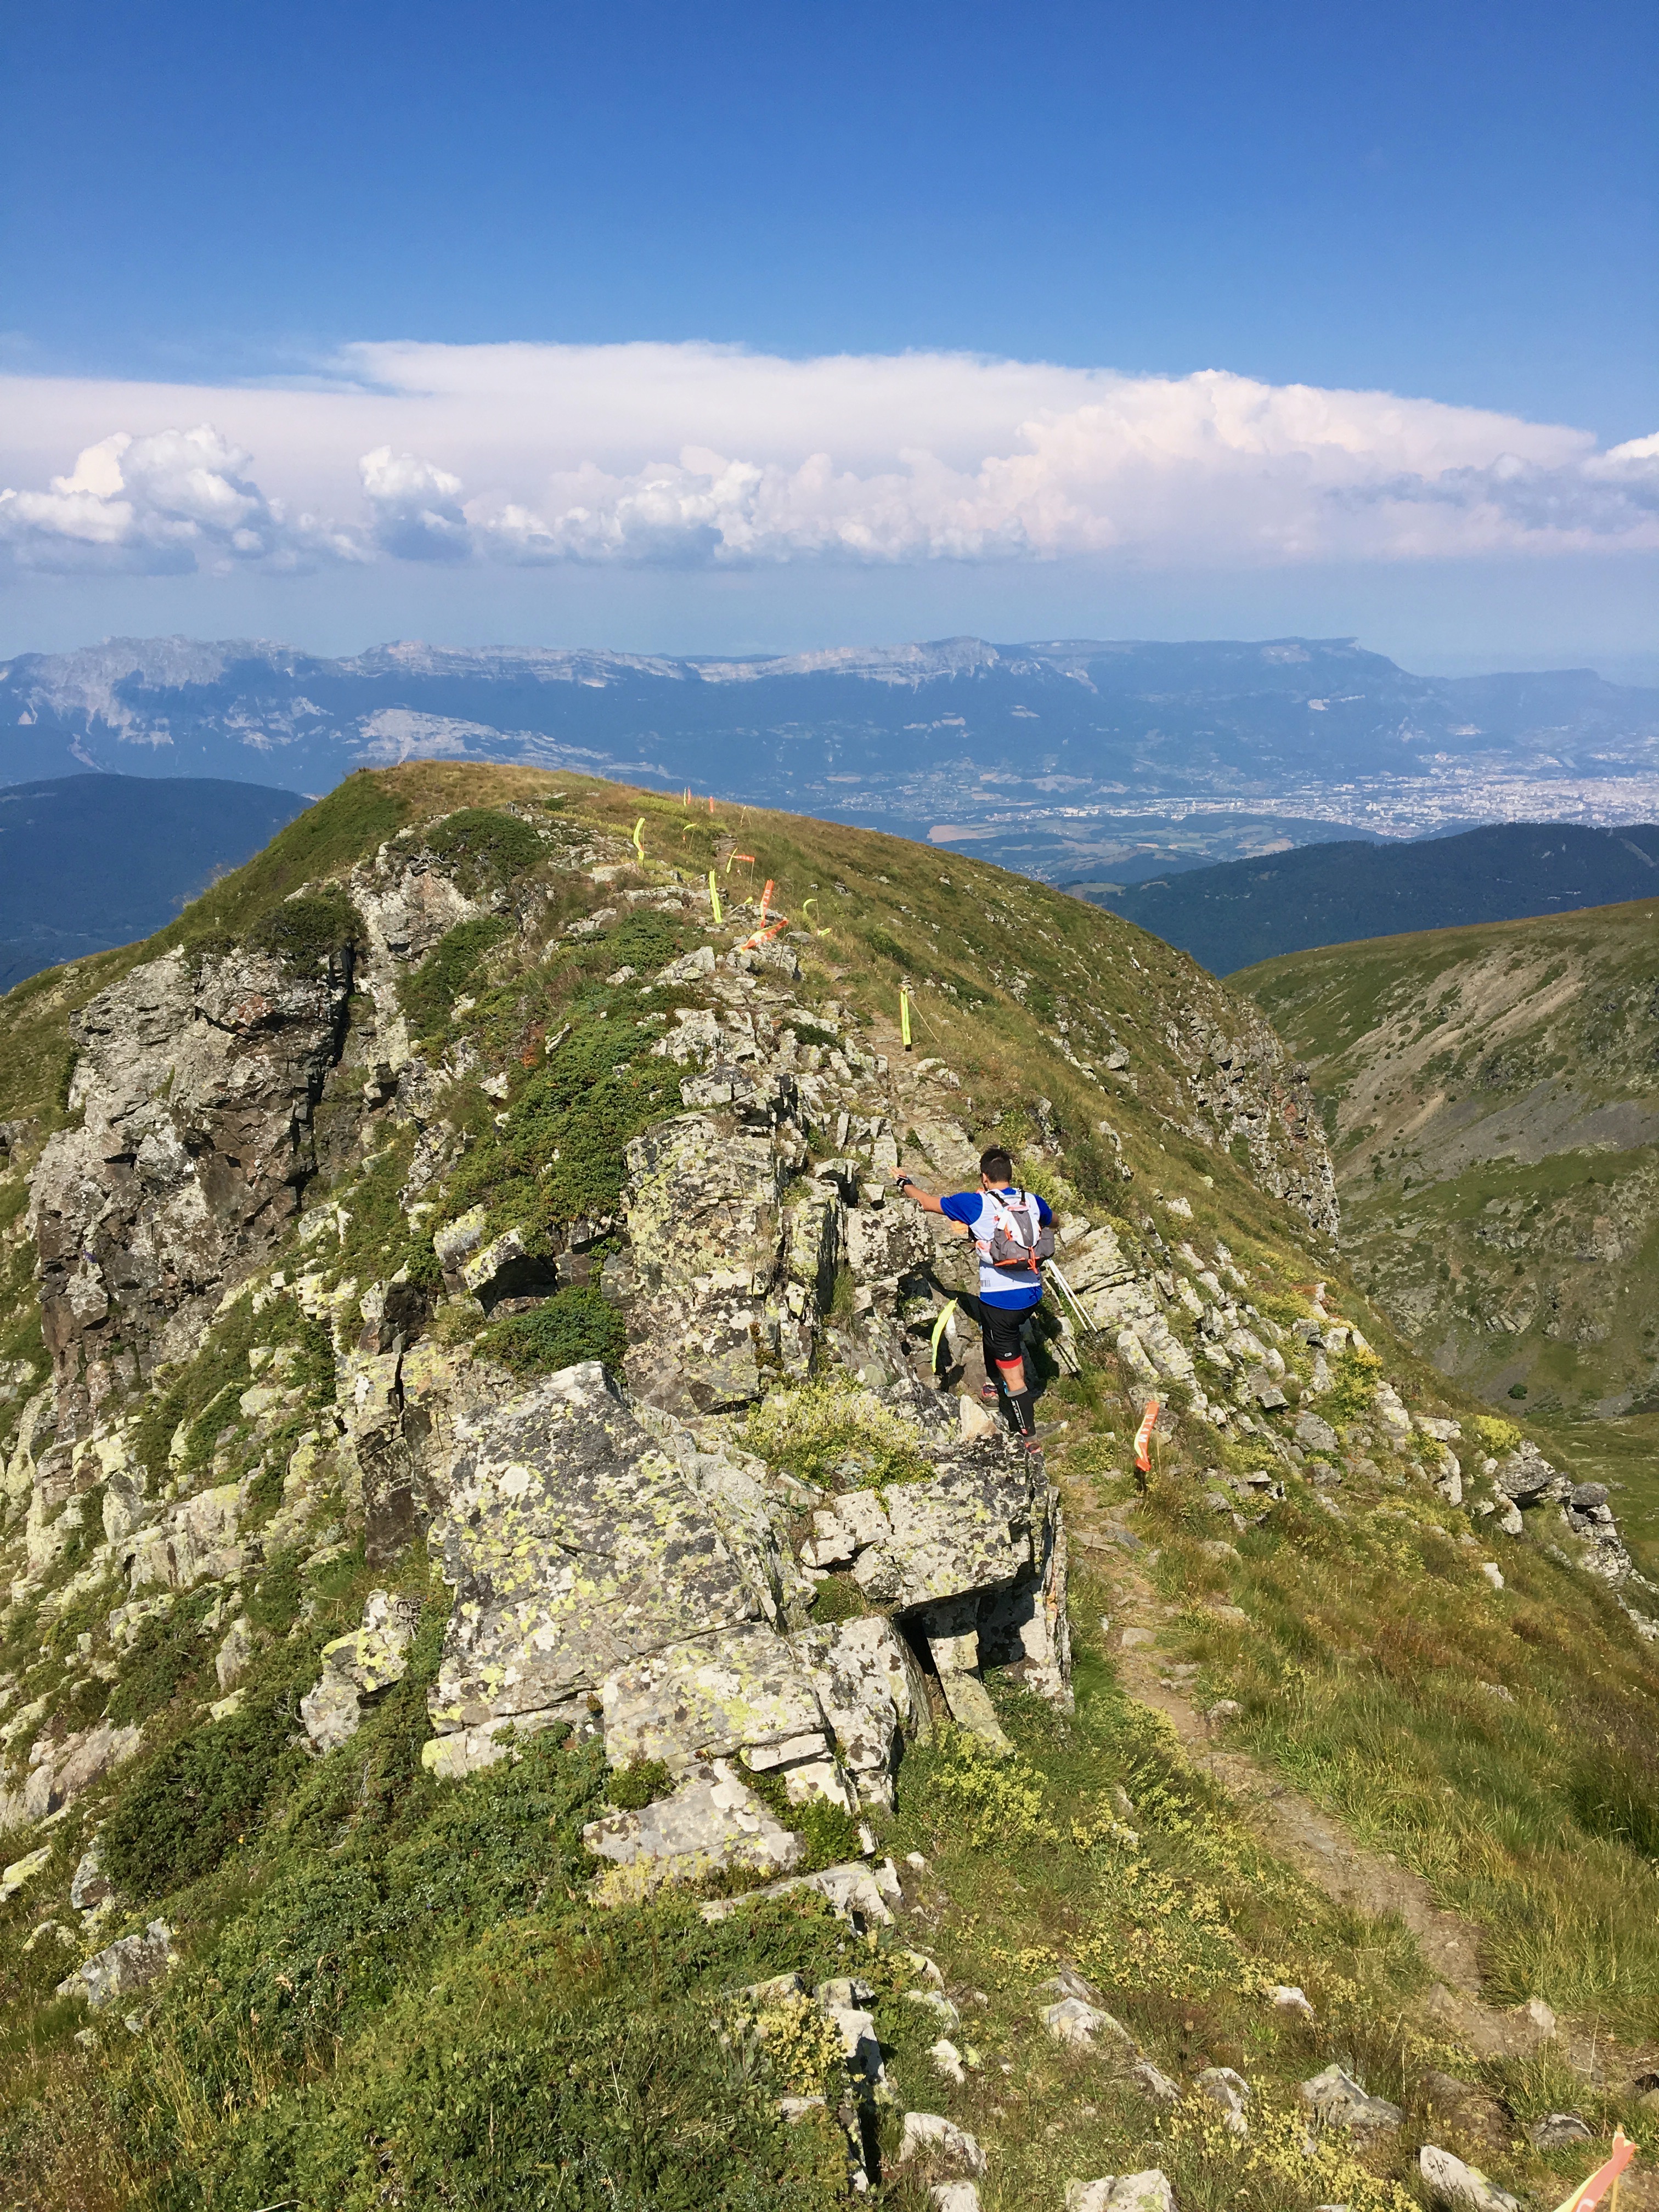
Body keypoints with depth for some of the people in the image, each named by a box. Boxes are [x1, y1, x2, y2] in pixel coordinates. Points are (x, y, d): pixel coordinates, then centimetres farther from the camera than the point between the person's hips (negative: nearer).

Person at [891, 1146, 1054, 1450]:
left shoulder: (976, 1204, -9)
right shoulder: (1033, 1202, 2)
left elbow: (928, 1203, 4)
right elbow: (1052, 1222, 27)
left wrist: (905, 1182, 23)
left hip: (1000, 1300, -6)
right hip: (1033, 1296, 6)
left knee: (1012, 1375, 4)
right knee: (987, 1317, 35)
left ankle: (1029, 1439, 10)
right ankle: (992, 1381, 43)